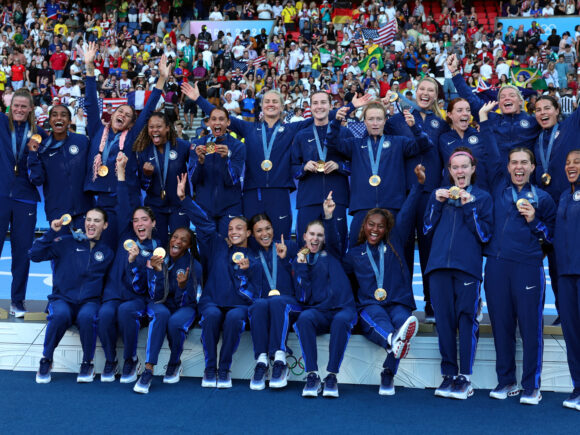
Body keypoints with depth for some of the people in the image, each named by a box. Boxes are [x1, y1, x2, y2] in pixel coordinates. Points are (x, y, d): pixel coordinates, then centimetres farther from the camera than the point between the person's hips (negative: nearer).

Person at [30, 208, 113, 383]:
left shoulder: (107, 253, 14)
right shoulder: (67, 243, 7)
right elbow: (35, 255, -2)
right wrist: (52, 232, -9)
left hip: (89, 302, 1)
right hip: (62, 299, 0)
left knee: (86, 316, -35)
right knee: (60, 314, -36)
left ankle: (87, 364, -13)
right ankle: (46, 360, -12)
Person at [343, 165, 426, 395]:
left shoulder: (394, 244, 19)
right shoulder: (355, 253, 21)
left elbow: (406, 215, 12)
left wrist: (419, 184, 6)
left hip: (398, 304, 1)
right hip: (369, 306, 0)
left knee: (401, 318, -35)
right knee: (377, 316, -37)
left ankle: (388, 373, -45)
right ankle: (393, 339, -73)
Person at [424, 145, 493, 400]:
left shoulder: (482, 197, 11)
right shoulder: (440, 194, 18)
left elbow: (485, 235, 2)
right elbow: (427, 228, 12)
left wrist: (469, 206, -7)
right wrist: (437, 203, 0)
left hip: (468, 265, -2)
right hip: (439, 264, 3)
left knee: (466, 318, -7)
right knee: (444, 319, 1)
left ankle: (465, 377, -2)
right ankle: (449, 373, 9)